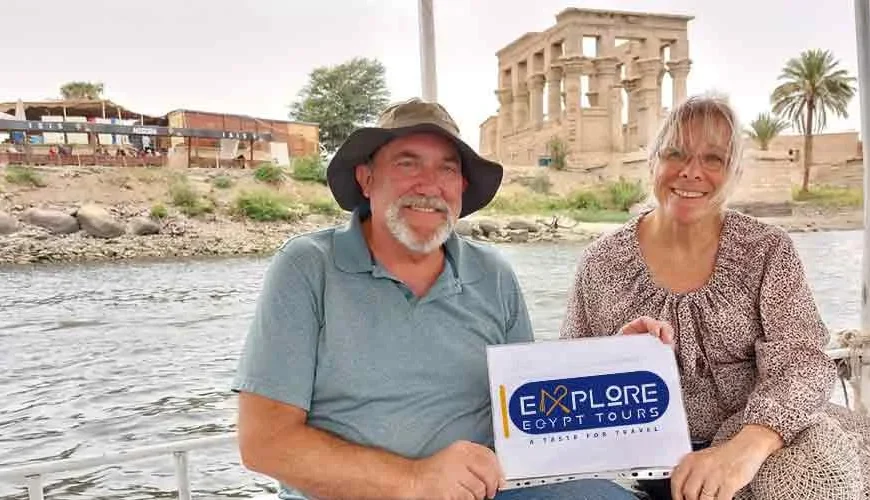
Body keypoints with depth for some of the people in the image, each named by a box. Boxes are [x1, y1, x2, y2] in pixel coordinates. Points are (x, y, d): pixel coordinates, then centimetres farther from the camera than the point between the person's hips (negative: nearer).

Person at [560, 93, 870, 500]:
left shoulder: (767, 251, -1)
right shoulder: (602, 263, -1)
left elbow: (800, 360, -14)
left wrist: (747, 446, -33)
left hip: (750, 440, -1)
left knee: (820, 463, -30)